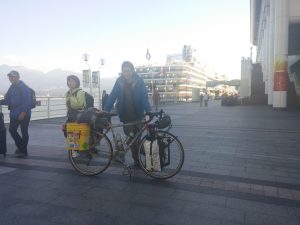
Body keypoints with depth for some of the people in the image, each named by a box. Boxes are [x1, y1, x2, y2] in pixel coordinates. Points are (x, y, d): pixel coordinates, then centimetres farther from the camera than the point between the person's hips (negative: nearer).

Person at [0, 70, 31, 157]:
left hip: (24, 114, -8)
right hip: (14, 114, 8)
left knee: (24, 132, 1)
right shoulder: (12, 88, 13)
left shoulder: (24, 87, -12)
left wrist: (23, 112, -24)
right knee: (12, 130, 8)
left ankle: (23, 150, 13)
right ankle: (20, 146, 26)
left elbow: (27, 101, -18)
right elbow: (7, 100, 16)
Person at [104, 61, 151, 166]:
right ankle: (137, 160, 19)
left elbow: (144, 97, -15)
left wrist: (148, 111, -28)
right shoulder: (119, 81, 0)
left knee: (137, 138, 2)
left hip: (137, 115, -2)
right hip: (126, 115, 2)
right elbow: (112, 96, -3)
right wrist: (105, 110, -13)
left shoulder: (139, 81, -7)